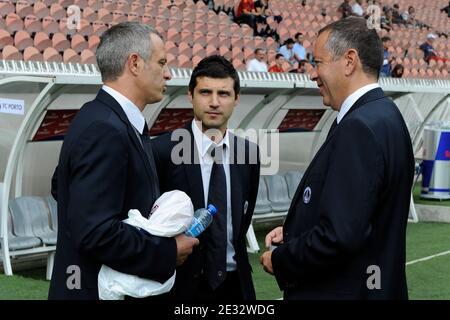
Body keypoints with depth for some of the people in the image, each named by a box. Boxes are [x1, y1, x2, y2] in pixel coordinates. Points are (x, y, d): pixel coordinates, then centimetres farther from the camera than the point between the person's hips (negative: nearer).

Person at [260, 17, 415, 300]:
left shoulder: (360, 127, -22)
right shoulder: (383, 116, 8)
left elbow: (339, 236, -28)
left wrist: (279, 260, -13)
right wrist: (292, 232, 5)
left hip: (344, 290, -9)